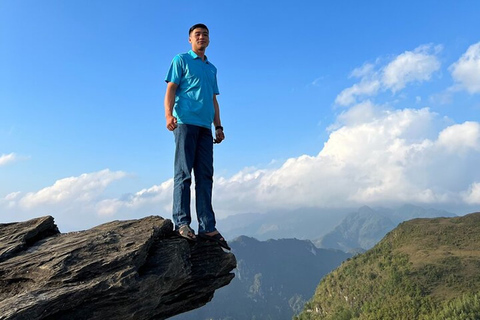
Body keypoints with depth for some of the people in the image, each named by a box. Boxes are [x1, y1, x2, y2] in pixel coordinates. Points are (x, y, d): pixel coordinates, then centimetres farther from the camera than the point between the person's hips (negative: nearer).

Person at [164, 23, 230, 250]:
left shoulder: (211, 68, 27)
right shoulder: (181, 60, 11)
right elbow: (171, 89, 0)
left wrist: (218, 126, 15)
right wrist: (169, 114, -17)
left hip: (205, 127, 5)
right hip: (185, 122, -5)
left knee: (205, 176, 0)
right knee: (183, 174, -9)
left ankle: (207, 227, 1)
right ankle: (181, 222, -5)